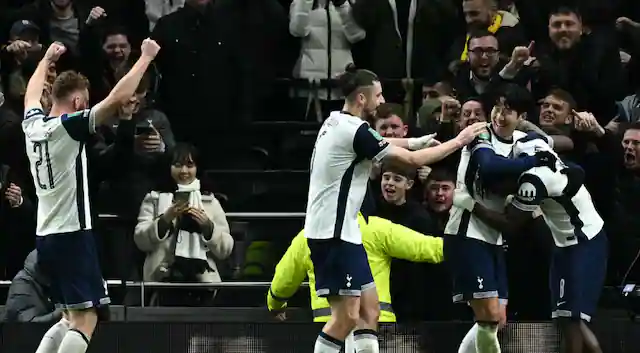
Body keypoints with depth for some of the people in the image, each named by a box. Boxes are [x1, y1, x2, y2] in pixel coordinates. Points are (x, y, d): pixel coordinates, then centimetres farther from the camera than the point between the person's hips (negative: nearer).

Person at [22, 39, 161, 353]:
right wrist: (146, 56, -10)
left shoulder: (33, 125, 8)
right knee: (85, 319, -11)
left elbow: (32, 95, 32)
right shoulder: (69, 126, -13)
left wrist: (47, 60, 47)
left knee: (72, 316, 18)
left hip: (45, 236, 9)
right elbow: (118, 98, -20)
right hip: (72, 234, -9)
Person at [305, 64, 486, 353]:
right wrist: (458, 141, -3)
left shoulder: (336, 122, 12)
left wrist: (413, 142, 18)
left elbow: (379, 143, 31)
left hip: (342, 231, 10)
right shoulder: (355, 131, -16)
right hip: (333, 233, -10)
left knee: (369, 310, 8)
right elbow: (413, 160, -12)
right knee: (346, 316, -11)